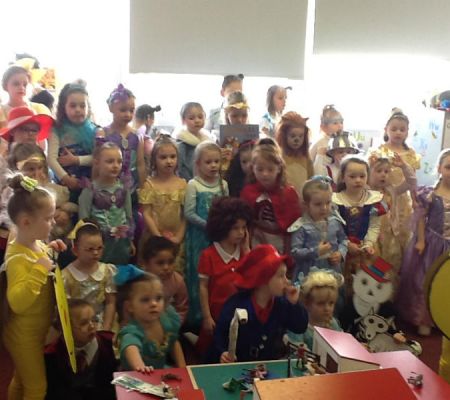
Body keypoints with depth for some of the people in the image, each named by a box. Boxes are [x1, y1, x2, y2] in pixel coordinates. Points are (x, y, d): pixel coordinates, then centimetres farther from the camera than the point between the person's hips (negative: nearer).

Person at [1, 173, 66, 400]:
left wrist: (50, 252, 3)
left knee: (21, 381, 28)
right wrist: (39, 270, -43)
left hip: (34, 332, 8)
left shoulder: (37, 245, -3)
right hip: (24, 336, -8)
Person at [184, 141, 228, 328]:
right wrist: (207, 225, -17)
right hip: (198, 236, -4)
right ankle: (196, 316, 14)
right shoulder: (193, 185, -7)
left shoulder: (223, 184, 6)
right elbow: (189, 213, -10)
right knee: (198, 273, 2)